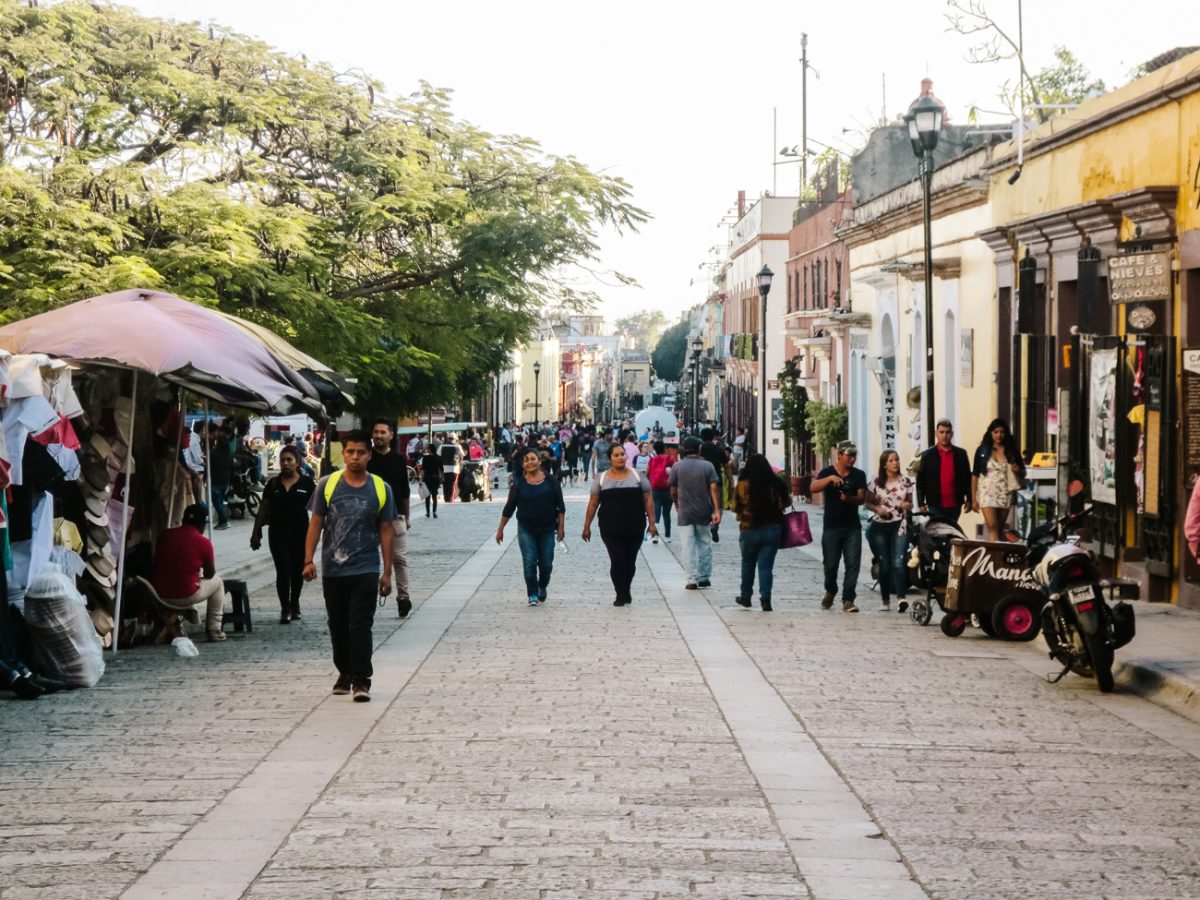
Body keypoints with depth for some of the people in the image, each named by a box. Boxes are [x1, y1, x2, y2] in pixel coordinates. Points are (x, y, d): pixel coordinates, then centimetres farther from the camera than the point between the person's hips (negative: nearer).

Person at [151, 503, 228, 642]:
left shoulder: (164, 535, 2)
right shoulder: (203, 542, -9)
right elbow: (209, 574, 5)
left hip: (158, 596, 4)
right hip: (186, 597, -4)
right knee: (217, 582, 22)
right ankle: (214, 630, 20)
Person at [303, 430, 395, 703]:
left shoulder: (380, 489, 0)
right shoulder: (327, 485, 0)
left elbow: (385, 531, 4)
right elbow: (316, 524, 4)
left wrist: (387, 572, 3)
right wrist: (309, 560, -5)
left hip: (365, 570, -2)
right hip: (332, 569, 2)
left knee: (361, 625, -9)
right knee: (338, 626, 12)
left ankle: (361, 679, -7)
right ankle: (345, 673, 27)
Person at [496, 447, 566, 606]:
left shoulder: (551, 481, 0)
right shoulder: (519, 483, 1)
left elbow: (560, 506, 3)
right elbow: (509, 508, 6)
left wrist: (561, 527, -3)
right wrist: (500, 529, 6)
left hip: (547, 529, 0)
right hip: (526, 529, 0)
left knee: (546, 564, 4)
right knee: (529, 563, -7)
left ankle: (542, 587, 31)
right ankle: (532, 595, 2)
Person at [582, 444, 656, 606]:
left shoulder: (637, 476, 4)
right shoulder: (601, 478, 4)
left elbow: (647, 501, 4)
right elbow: (593, 503, 6)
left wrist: (652, 523, -4)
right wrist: (587, 527, 5)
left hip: (634, 529, 1)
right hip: (610, 530, -1)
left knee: (630, 562, 8)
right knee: (617, 561, -9)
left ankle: (626, 591, 28)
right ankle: (621, 594, 0)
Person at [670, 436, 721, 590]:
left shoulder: (677, 467, -3)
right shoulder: (707, 466, -4)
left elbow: (673, 492, 1)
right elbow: (714, 489, -10)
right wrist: (717, 510, -10)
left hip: (685, 513, 0)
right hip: (704, 512, 1)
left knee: (690, 547, 2)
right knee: (704, 544, 13)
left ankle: (693, 580, -3)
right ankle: (704, 578, 15)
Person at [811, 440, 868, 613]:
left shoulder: (859, 475, 8)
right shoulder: (827, 472, 4)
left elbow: (862, 498, -1)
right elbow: (814, 488, -12)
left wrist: (849, 498, -22)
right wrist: (830, 478, -27)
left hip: (852, 527, 1)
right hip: (832, 526, -1)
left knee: (853, 564, -8)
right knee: (830, 563, 2)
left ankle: (848, 600, -6)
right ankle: (830, 591, 28)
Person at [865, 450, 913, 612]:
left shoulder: (906, 481, 3)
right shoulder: (876, 481, 0)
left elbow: (910, 503, 11)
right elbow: (868, 503, 6)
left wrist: (907, 505, -12)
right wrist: (878, 509, -14)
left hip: (899, 525, -1)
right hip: (880, 526, 1)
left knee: (898, 562, -16)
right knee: (884, 564, 5)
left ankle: (900, 597, -25)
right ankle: (886, 600, 15)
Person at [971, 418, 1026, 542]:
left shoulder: (1012, 451, 8)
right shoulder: (982, 450, 4)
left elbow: (1023, 473, 18)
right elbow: (975, 475, 5)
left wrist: (1018, 470, -7)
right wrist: (973, 498, -1)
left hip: (1005, 494, 2)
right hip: (988, 493, -2)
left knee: (1000, 529, 6)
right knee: (992, 527, -16)